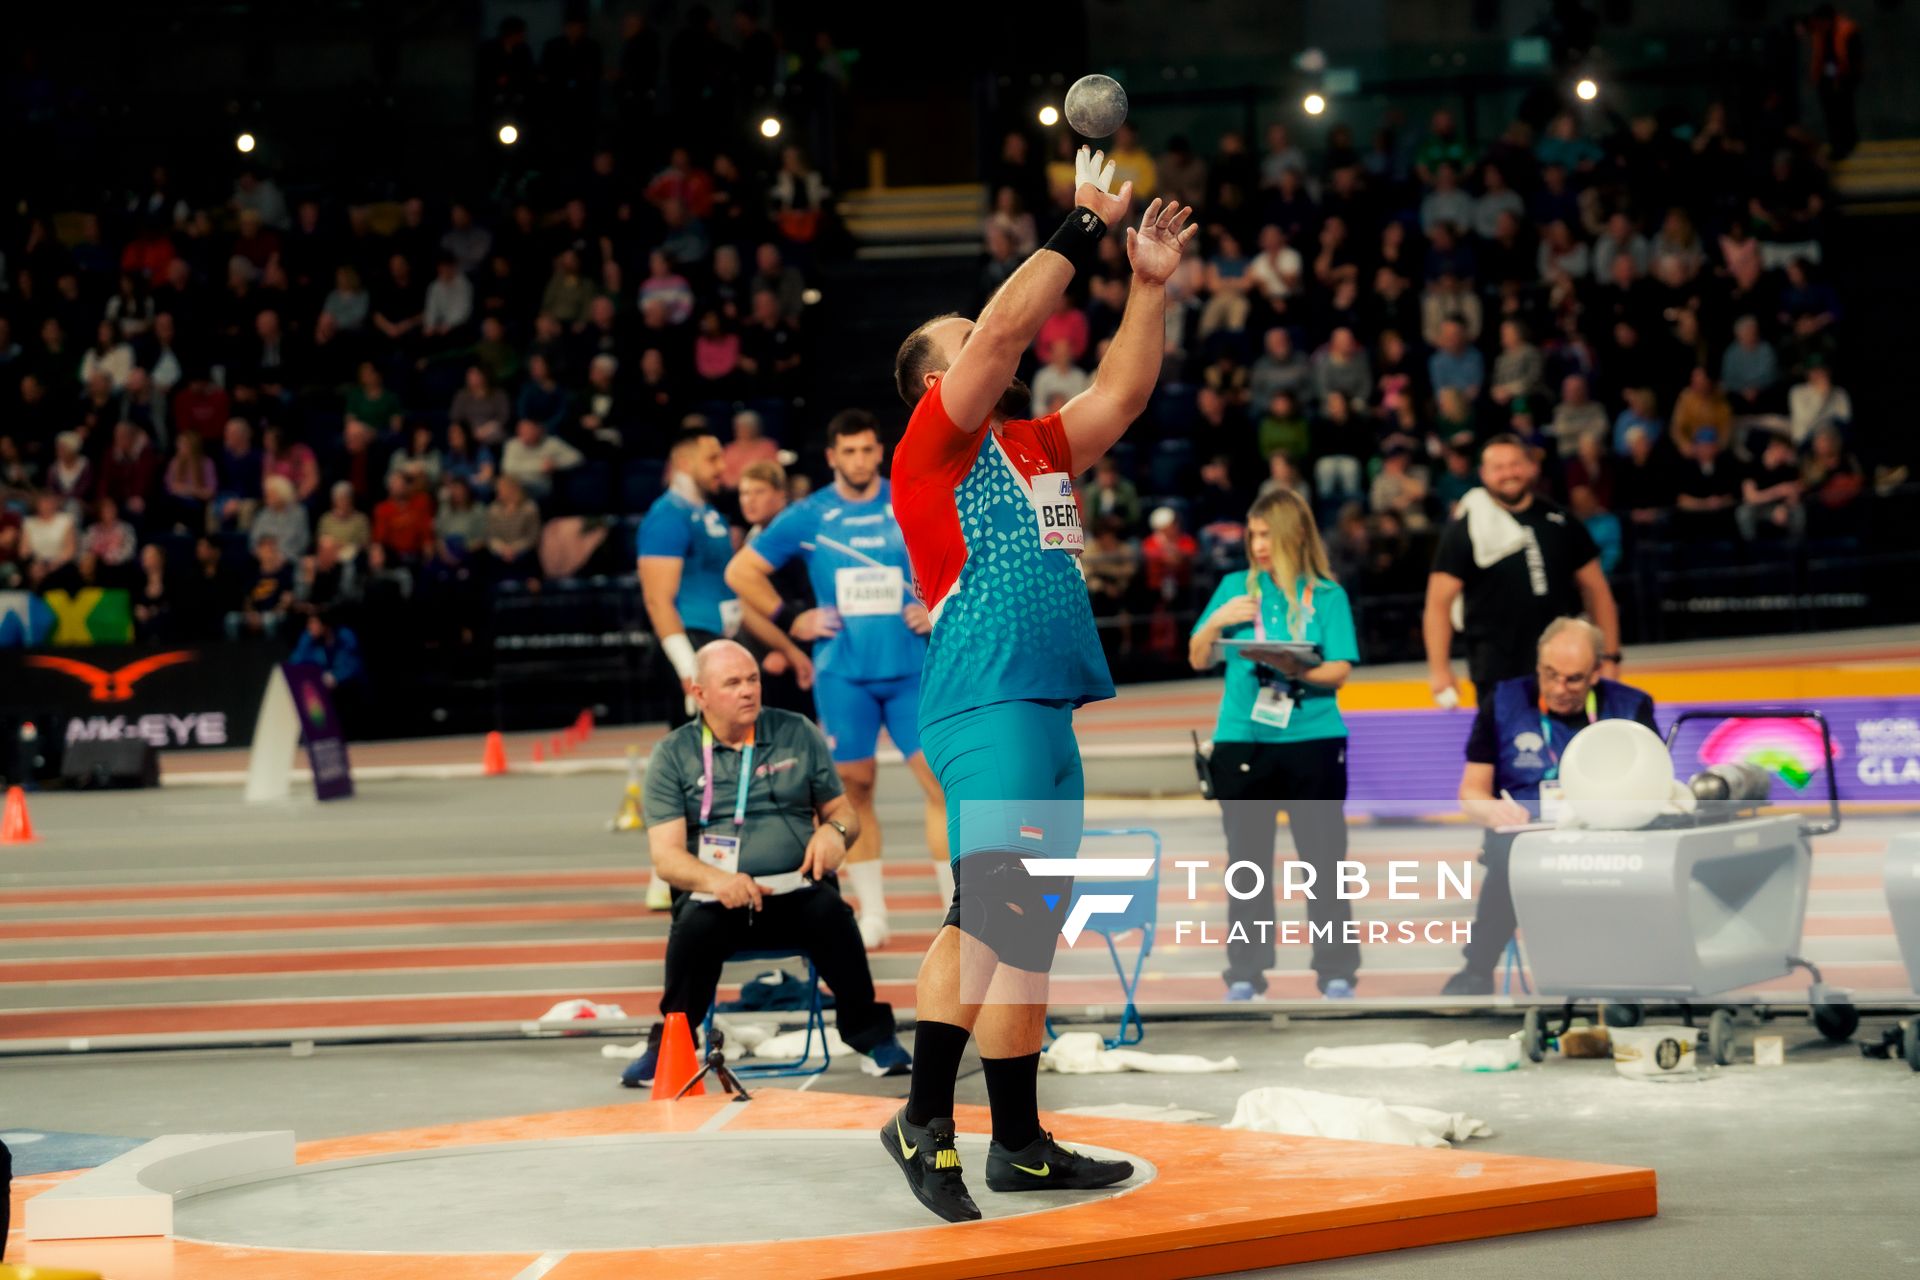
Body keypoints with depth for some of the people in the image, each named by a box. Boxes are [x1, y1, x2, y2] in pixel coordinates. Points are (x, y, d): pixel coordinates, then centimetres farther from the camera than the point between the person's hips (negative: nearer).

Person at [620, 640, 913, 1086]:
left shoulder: (798, 734, 11)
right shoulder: (673, 754, 5)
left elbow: (843, 812, 17)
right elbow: (666, 854, -4)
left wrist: (834, 830, -9)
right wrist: (715, 881, -25)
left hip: (795, 891, 1)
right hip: (714, 896, -1)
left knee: (832, 915, -31)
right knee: (694, 928, -34)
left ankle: (872, 1035, -15)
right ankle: (669, 1045, -17)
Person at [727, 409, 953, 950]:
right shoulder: (807, 516, 2)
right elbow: (741, 571, 10)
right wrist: (791, 620, 2)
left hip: (911, 666, 0)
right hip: (842, 673, 1)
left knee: (940, 780, -8)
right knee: (854, 787, 4)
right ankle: (872, 914, 12)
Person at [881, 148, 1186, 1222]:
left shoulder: (1037, 447, 21)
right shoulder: (936, 440, -1)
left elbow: (1122, 392, 20)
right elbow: (1006, 331, -11)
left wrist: (1152, 283, 12)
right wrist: (1086, 227, -6)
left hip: (1049, 708, 9)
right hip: (986, 702, -9)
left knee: (1027, 926, 8)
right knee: (993, 909, -17)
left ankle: (1021, 1142, 11)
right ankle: (926, 1118, -11)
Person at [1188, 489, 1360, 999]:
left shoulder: (1327, 596, 3)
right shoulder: (1235, 588, 9)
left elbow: (1340, 670, -4)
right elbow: (1197, 660, 12)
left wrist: (1299, 670, -22)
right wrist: (1216, 622, -6)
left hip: (1313, 741, -2)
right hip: (1242, 742, 2)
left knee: (1323, 859, -1)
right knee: (1247, 861, 5)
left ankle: (1336, 971, 5)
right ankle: (1245, 973, 11)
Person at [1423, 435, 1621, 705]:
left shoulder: (1559, 521, 7)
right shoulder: (1465, 529, -3)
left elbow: (1594, 589, 13)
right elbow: (1439, 602, -5)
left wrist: (1609, 657, 6)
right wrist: (1439, 670, -15)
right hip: (1498, 674, -4)